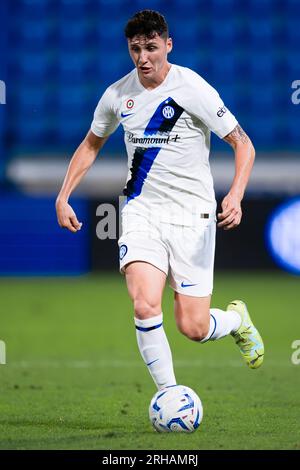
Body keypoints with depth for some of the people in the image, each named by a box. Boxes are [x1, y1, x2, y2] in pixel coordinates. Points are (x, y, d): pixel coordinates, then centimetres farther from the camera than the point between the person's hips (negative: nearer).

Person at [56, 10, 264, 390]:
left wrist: (235, 197, -24)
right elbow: (91, 145, 21)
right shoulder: (118, 95, 3)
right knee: (144, 307, -21)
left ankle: (238, 319, 32)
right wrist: (63, 198, 11)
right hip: (142, 211, 3)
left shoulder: (193, 89, -10)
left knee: (193, 328, -4)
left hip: (191, 214, -3)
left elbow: (243, 145, -8)